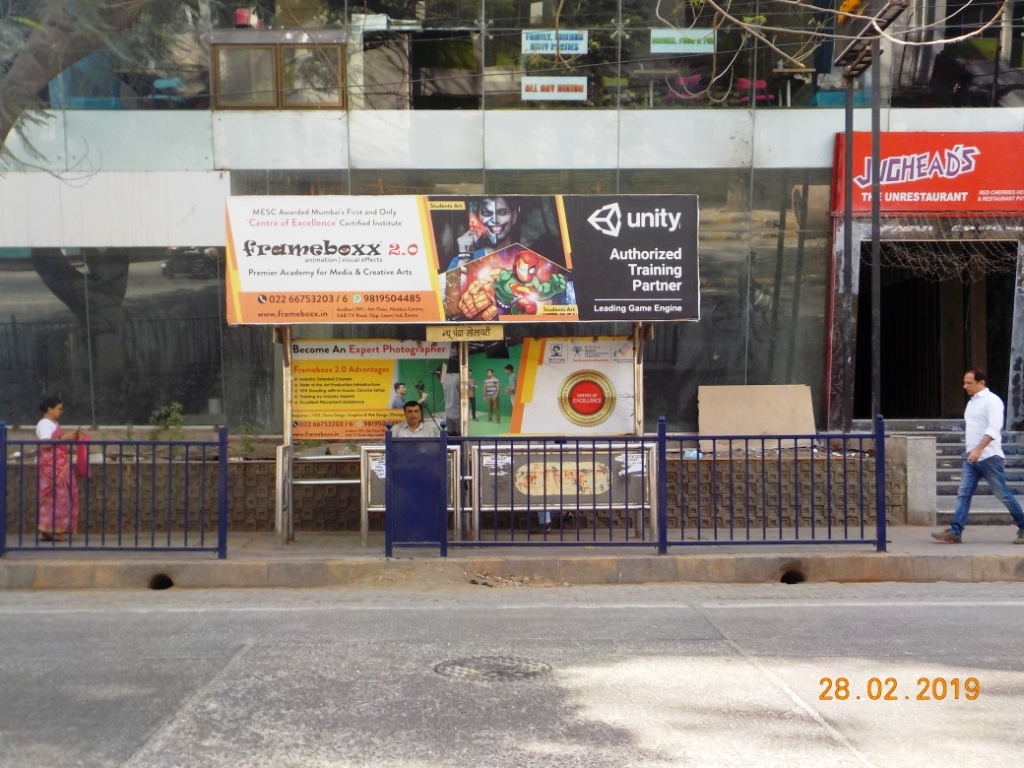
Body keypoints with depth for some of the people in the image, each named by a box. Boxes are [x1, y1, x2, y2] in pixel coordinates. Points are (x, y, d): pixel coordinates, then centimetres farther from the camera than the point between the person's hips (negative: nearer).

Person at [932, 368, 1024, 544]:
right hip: (971, 457, 8)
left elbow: (994, 428, -22)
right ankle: (955, 532, -4)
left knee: (1002, 495, 1)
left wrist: (979, 449, -31)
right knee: (963, 494, -1)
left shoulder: (992, 400, -10)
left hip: (989, 457, -8)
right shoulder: (972, 402, 16)